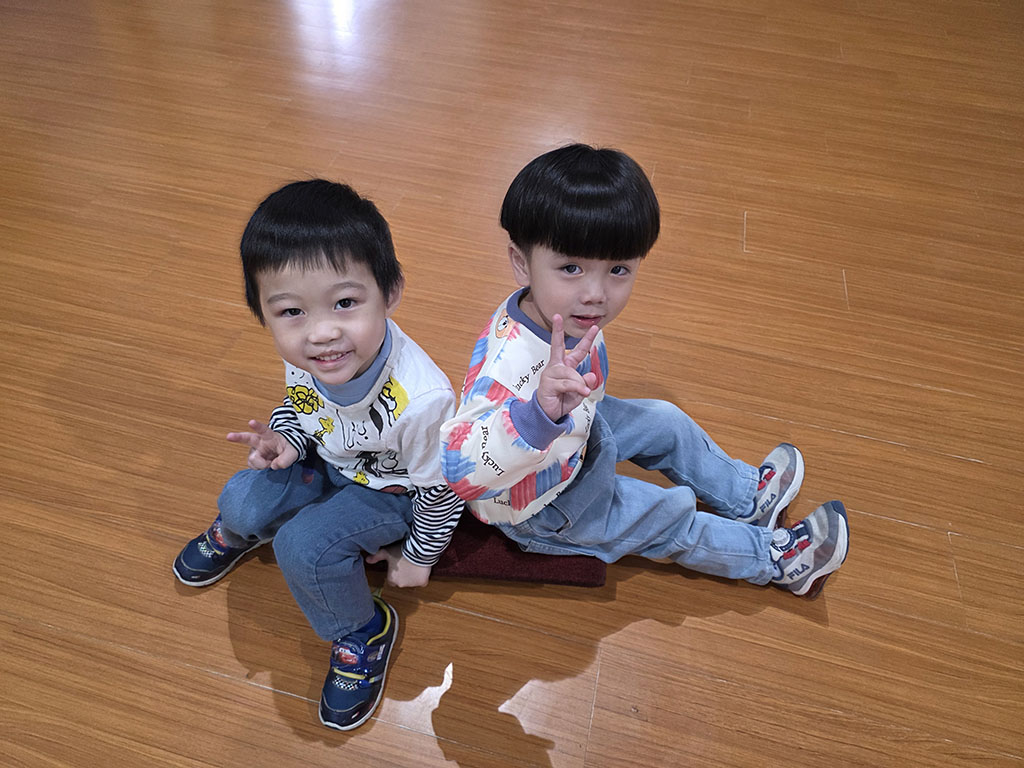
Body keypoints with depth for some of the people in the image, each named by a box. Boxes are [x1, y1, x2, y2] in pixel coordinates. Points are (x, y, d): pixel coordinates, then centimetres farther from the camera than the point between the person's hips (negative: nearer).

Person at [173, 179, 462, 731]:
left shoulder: (421, 400, -41)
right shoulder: (301, 354, -23)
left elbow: (441, 487, -22)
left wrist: (419, 556, -6)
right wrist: (286, 439, -19)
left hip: (393, 490, -5)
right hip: (328, 459, 5)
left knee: (304, 547, -21)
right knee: (242, 500, -10)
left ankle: (362, 632, 7)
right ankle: (237, 531, 29)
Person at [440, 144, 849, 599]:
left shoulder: (557, 314, -20)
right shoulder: (512, 363, -46)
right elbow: (459, 464, -59)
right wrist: (539, 416, -71)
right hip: (535, 506, -7)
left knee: (666, 423, 16)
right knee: (672, 517, 2)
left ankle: (746, 497, 44)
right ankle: (774, 559, 30)